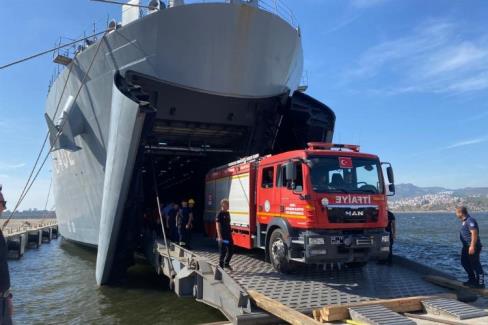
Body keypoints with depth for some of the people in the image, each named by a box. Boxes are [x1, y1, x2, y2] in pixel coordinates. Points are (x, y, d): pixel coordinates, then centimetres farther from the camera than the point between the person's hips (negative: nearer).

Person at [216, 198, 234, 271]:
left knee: (231, 250, 11)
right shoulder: (220, 214, -12)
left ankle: (226, 264, 28)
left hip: (228, 235, 8)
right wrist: (219, 236, -21)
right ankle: (221, 266, 12)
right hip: (222, 236, -8)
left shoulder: (227, 213, 12)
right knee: (223, 252, 0)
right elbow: (218, 225, -16)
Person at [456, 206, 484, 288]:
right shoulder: (465, 221, 12)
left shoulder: (470, 221, -20)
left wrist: (472, 246, -27)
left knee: (475, 264, -2)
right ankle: (472, 279, 28)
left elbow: (474, 234, -26)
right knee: (464, 262, 17)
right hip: (466, 246, 11)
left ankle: (480, 283, 7)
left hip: (472, 247, -11)